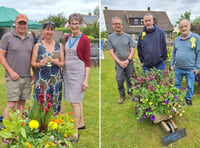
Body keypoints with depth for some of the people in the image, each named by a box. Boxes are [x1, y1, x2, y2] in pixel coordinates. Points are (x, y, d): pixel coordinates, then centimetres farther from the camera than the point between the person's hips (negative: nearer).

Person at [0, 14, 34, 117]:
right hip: (13, 77, -4)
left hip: (27, 77, 4)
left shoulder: (30, 39, 13)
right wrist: (11, 71, -12)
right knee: (11, 104, -7)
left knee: (21, 103, 9)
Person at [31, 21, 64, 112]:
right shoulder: (38, 46, 5)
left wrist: (58, 63, -14)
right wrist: (40, 64, -18)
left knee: (55, 104, 1)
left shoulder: (59, 46, 9)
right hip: (41, 80, -1)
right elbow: (32, 63, 3)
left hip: (56, 80, 2)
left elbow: (63, 63, 8)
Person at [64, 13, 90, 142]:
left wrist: (86, 80, -13)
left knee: (75, 101, -6)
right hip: (67, 72, 6)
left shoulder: (84, 39, -9)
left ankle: (75, 132, 5)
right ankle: (81, 123, 34)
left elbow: (88, 61, -9)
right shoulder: (67, 38, 9)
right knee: (77, 100, 17)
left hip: (78, 73, -6)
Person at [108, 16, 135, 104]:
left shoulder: (128, 36, 2)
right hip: (118, 63, 0)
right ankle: (122, 96, 20)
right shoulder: (110, 37, 1)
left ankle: (130, 93, 26)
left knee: (129, 79, 8)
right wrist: (119, 62, -12)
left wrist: (128, 60, -13)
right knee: (120, 80, 2)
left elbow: (132, 50, 1)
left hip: (129, 62, 1)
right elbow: (111, 52, -2)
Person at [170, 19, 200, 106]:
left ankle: (188, 98, 30)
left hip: (190, 69, -3)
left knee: (190, 86, 9)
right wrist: (172, 64, 10)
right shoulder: (177, 39, 7)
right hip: (178, 68, 3)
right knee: (177, 84, 15)